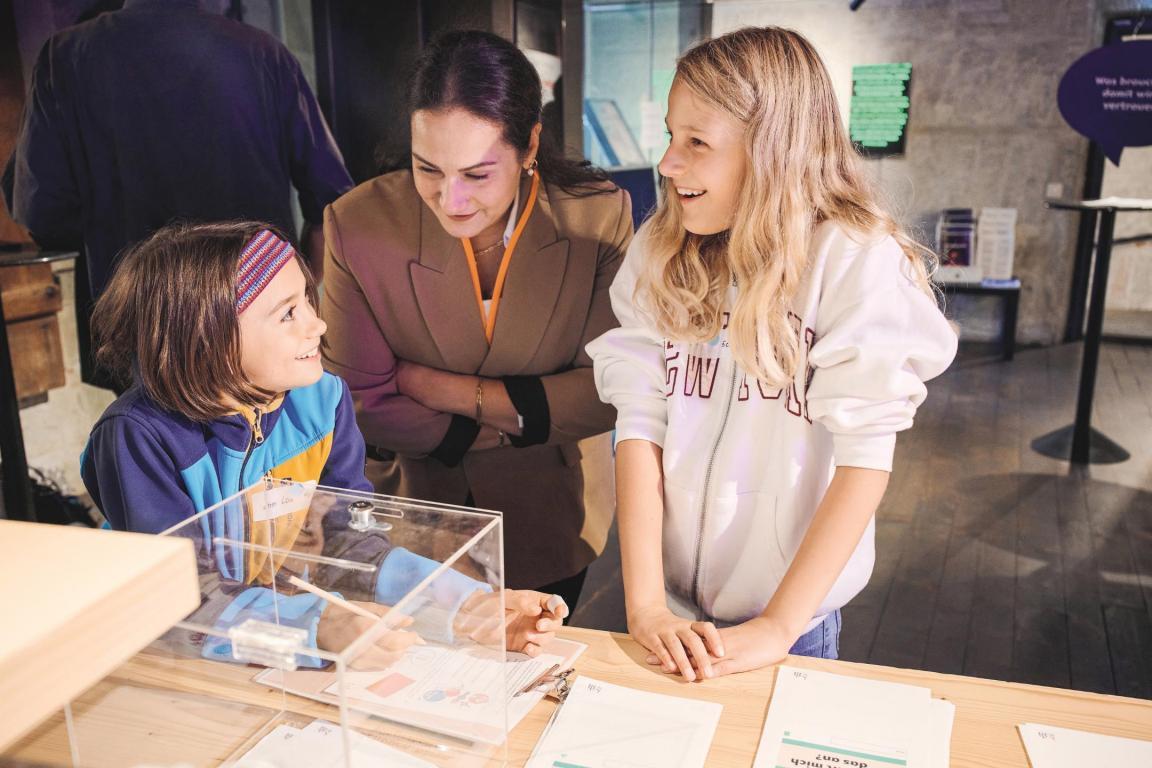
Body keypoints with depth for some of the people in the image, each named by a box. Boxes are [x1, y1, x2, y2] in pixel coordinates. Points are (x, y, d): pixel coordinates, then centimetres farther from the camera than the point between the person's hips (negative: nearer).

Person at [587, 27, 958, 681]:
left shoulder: (858, 260, -16)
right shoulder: (660, 253, -5)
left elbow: (865, 457, -18)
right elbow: (640, 421, -11)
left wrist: (778, 626, -20)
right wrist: (644, 601, -17)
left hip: (792, 614, -3)